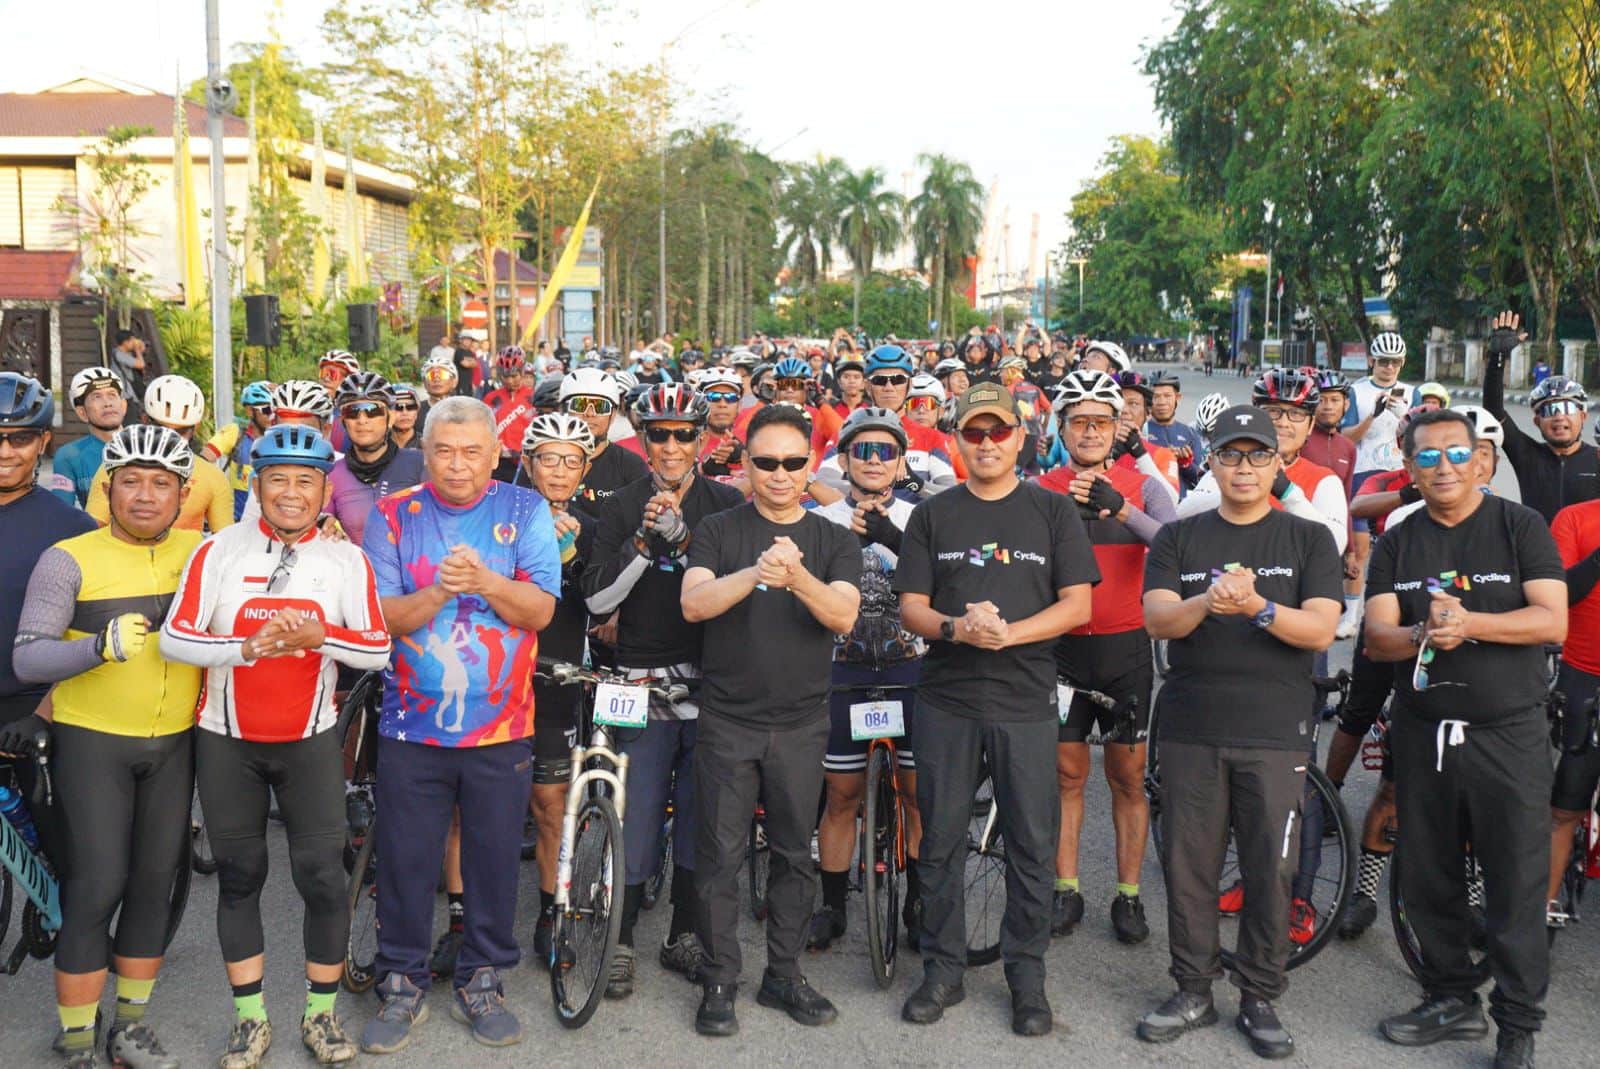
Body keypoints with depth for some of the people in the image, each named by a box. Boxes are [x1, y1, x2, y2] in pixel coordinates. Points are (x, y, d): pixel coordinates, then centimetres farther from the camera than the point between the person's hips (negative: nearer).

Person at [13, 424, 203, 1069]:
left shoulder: (202, 552, 1)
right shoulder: (68, 560, -10)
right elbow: (27, 659, -16)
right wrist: (101, 645, -32)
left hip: (174, 743, 4)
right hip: (91, 742, -4)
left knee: (155, 884, 10)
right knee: (95, 889, -5)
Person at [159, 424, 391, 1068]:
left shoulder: (347, 561, -1)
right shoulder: (218, 551, -3)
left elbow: (379, 651, -4)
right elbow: (173, 638, -10)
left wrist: (318, 637, -22)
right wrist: (247, 646, -26)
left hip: (310, 742, 0)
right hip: (227, 742, 0)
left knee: (323, 878, -1)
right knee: (239, 877, 9)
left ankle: (321, 1015, 18)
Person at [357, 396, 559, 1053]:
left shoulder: (525, 512, 0)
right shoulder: (393, 516, 0)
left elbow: (539, 609, -8)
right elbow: (380, 616, -6)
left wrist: (486, 581, -25)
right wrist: (440, 590, -23)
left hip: (500, 726, 0)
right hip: (413, 723, 0)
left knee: (495, 861, 9)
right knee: (405, 863, 7)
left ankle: (481, 982, 26)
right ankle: (402, 987, 24)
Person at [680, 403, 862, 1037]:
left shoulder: (835, 542, 5)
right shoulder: (717, 532, 1)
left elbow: (843, 616, -12)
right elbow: (692, 604, -15)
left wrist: (798, 576, -32)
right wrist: (754, 573, -33)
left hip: (801, 724, 2)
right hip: (728, 720, -2)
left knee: (795, 855, 10)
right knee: (720, 856, 3)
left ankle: (783, 975, 24)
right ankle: (719, 982, 15)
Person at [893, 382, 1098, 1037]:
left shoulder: (1054, 512, 4)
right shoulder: (932, 516, 8)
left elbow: (1077, 606, -2)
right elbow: (911, 607, 3)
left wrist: (1006, 632, -17)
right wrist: (956, 628, -18)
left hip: (1025, 701, -1)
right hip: (946, 698, 1)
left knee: (1032, 843, 3)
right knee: (940, 841, 7)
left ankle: (1027, 976, 17)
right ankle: (942, 970, 20)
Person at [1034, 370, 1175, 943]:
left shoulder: (1142, 487, 0)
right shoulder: (1042, 490, 1)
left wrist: (1121, 510, -32)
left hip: (1126, 648, 0)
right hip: (1062, 648, 0)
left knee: (1128, 777, 7)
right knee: (1066, 775, 8)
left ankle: (1128, 896, 18)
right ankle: (1066, 891, 20)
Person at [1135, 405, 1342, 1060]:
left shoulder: (1308, 539, 6)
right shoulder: (1178, 539, 9)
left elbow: (1321, 630, -6)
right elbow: (1157, 619, -5)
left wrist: (1257, 606, -24)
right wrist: (1207, 601, -25)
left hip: (1274, 731, -1)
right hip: (1191, 728, 1)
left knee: (1270, 870, 2)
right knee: (1188, 865, 6)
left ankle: (1259, 999, 17)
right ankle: (1193, 991, 20)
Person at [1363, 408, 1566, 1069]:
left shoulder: (1521, 527, 0)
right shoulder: (1397, 544, 8)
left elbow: (1552, 620, -10)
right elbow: (1377, 637, -1)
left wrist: (1468, 623, -23)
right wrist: (1423, 633, -23)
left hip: (1507, 733, -3)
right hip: (1422, 733, 4)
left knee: (1517, 885, 0)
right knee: (1429, 880, 12)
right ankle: (1451, 999, 27)